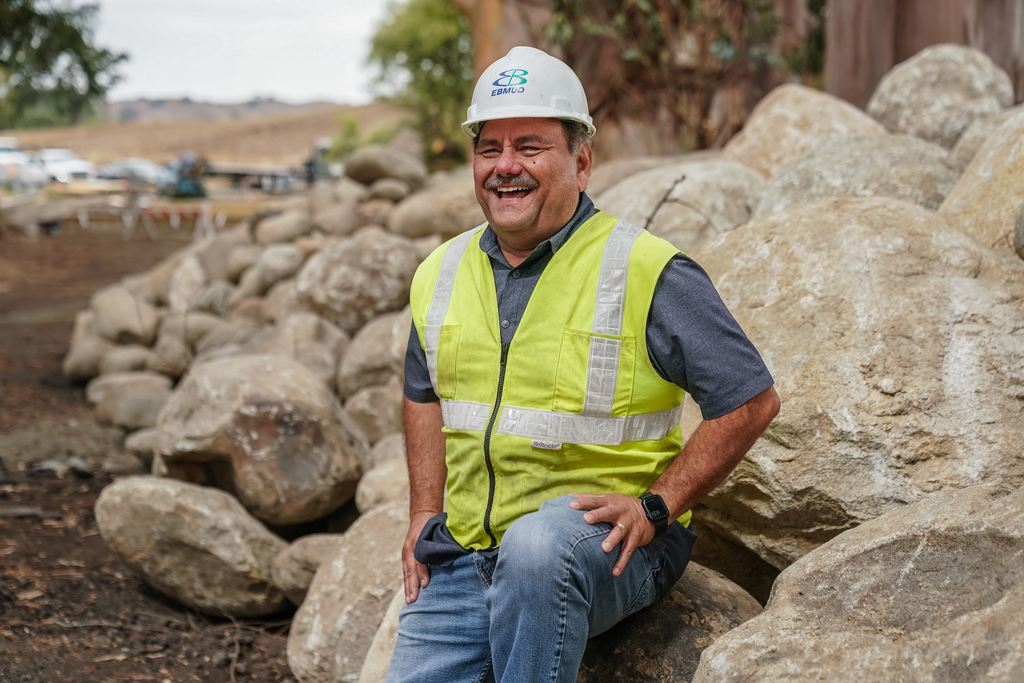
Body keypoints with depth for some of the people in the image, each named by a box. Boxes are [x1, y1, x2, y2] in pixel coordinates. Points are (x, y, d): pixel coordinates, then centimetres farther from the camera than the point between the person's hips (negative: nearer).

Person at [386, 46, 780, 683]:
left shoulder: (650, 273, -9)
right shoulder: (441, 276, 8)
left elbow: (751, 400, -8)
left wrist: (656, 506, -14)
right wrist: (425, 515, 15)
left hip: (607, 547, -5)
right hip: (466, 556, 5)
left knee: (537, 546, -37)